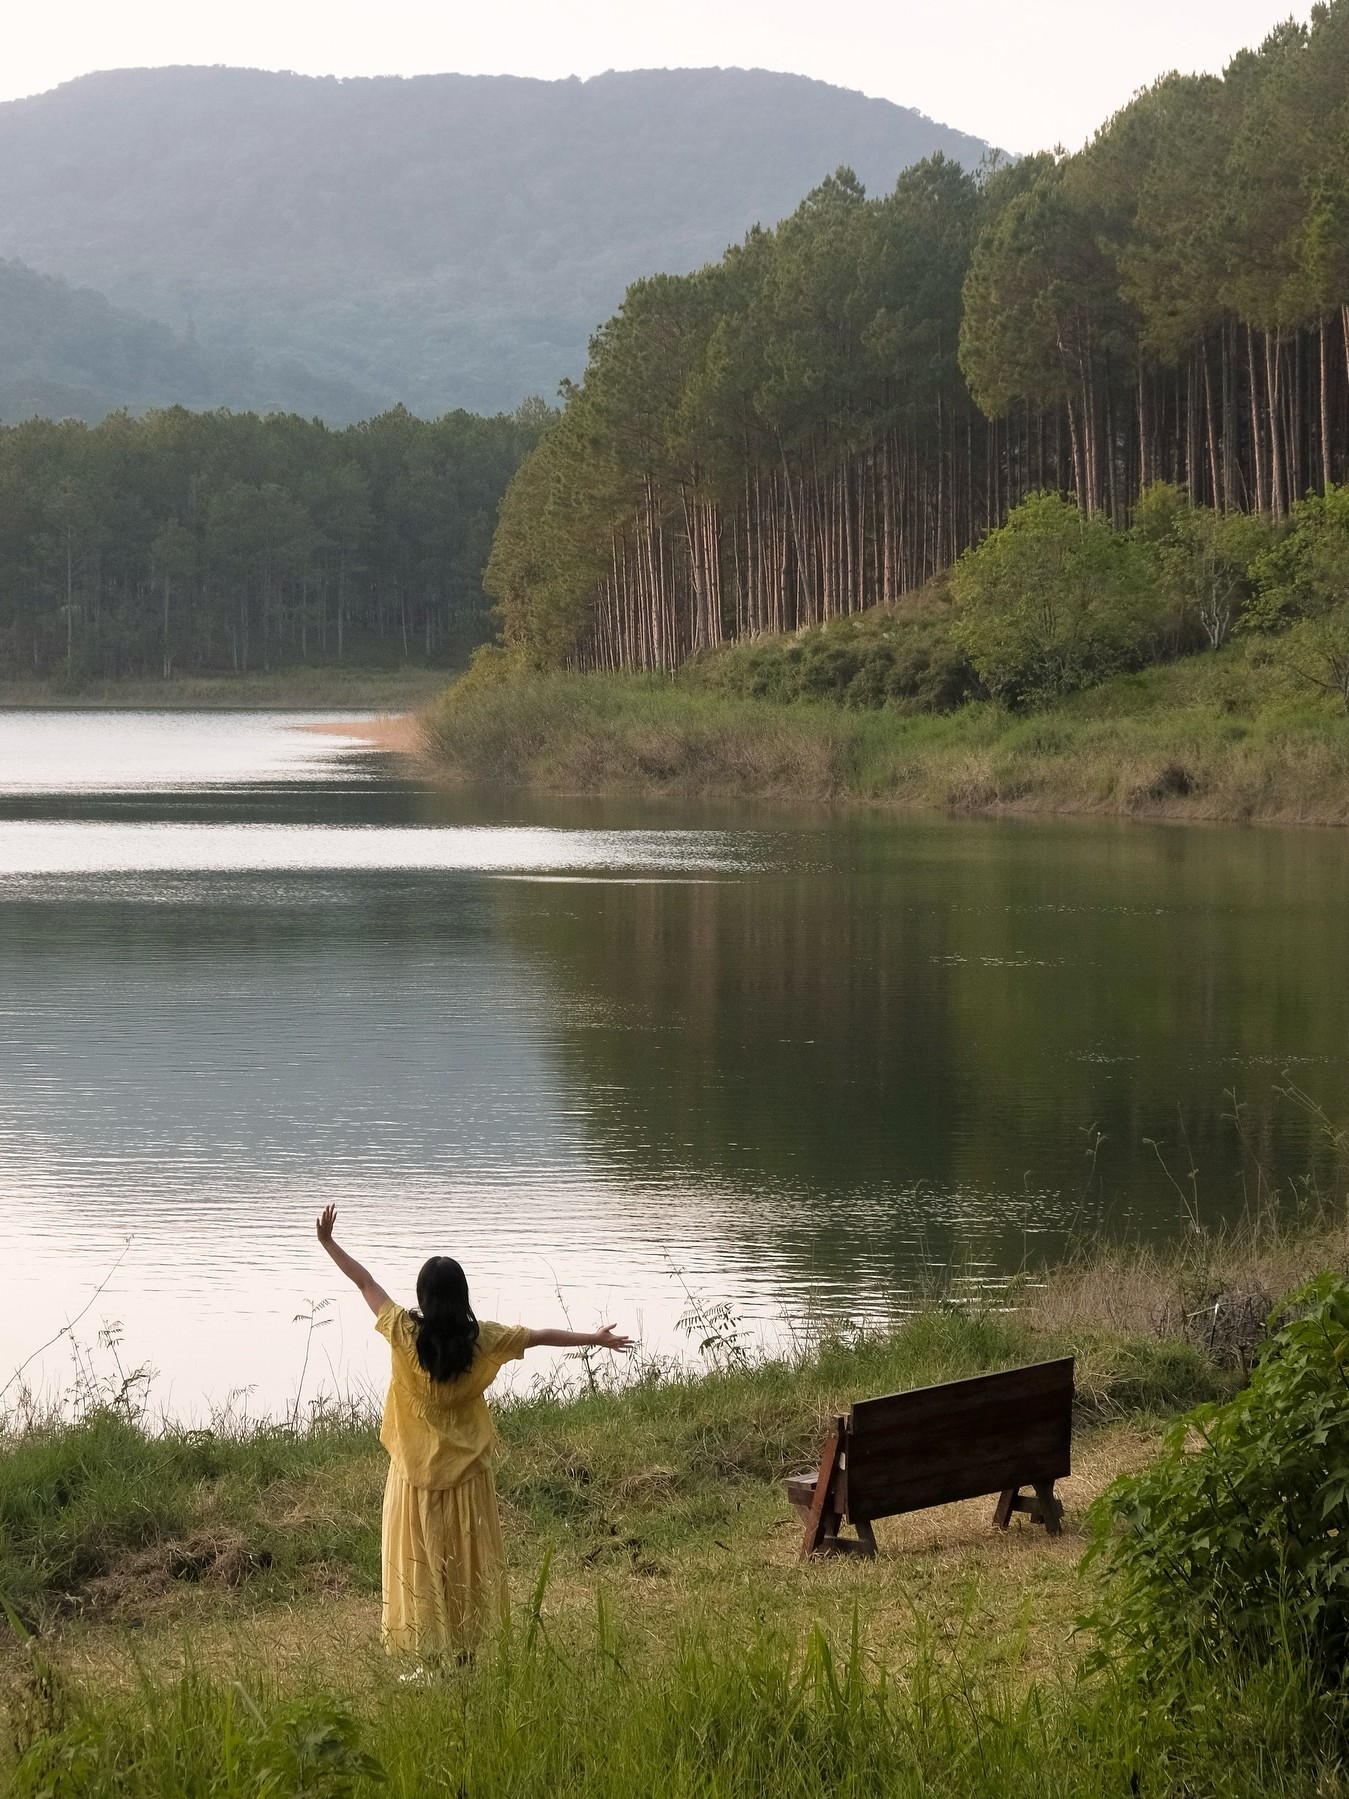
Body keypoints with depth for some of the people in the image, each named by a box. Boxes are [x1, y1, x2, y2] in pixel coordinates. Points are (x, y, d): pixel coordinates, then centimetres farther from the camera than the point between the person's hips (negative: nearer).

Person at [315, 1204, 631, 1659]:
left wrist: (327, 1241, 7)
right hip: (466, 1470, 1)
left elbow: (365, 1283, -4)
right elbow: (540, 1337, 3)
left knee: (420, 1561, 5)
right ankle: (464, 1652, 16)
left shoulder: (404, 1332, -14)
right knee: (466, 1561, 11)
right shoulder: (482, 1339, -10)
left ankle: (429, 1659, 6)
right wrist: (596, 1339, 16)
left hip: (416, 1471, -1)